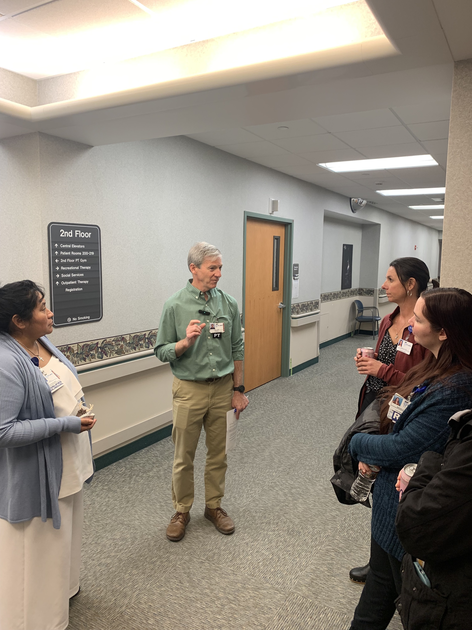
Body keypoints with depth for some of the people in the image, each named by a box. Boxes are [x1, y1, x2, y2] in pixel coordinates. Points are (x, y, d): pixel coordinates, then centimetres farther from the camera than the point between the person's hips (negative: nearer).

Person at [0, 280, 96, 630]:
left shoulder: (44, 343, 1)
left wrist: (78, 407, 1)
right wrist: (66, 424, -26)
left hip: (65, 467, 9)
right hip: (34, 476, -9)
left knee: (62, 532, 28)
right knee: (37, 545, 11)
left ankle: (63, 585, 52)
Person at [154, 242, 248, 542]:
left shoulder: (229, 304, 1)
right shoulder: (175, 306, -7)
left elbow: (237, 349, 7)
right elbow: (161, 351, -4)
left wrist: (238, 390, 7)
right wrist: (185, 343, -23)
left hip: (222, 388, 3)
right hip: (189, 390, -2)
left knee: (218, 454, 14)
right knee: (184, 457, 9)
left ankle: (214, 505, 34)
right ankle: (182, 511, 30)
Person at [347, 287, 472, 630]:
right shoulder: (436, 367, -2)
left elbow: (402, 448, -25)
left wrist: (359, 443, -7)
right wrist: (372, 454, -6)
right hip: (391, 494, 8)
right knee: (380, 578, 27)